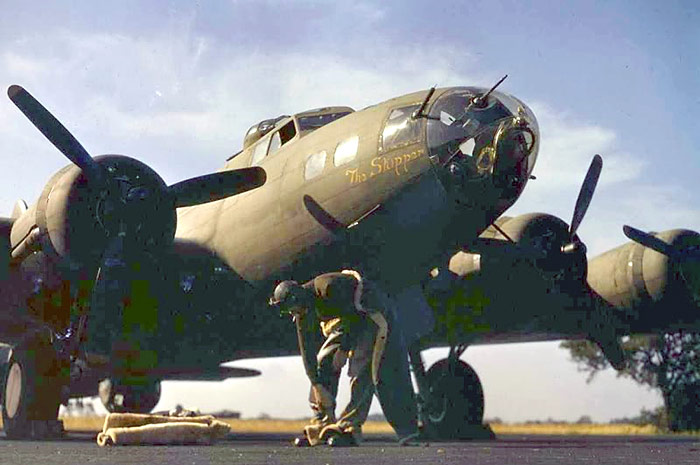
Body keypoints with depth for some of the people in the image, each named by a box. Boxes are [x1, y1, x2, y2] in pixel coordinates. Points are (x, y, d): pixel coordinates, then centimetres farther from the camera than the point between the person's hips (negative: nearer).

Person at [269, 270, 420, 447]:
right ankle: (320, 424, 3)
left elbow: (354, 315, -25)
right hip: (345, 322, 8)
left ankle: (349, 428, -18)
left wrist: (344, 350, -21)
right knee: (322, 363, -3)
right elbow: (307, 350, -7)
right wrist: (317, 385, -11)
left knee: (361, 369, -19)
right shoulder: (303, 313, -8)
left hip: (371, 315, -8)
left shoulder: (330, 287, -33)